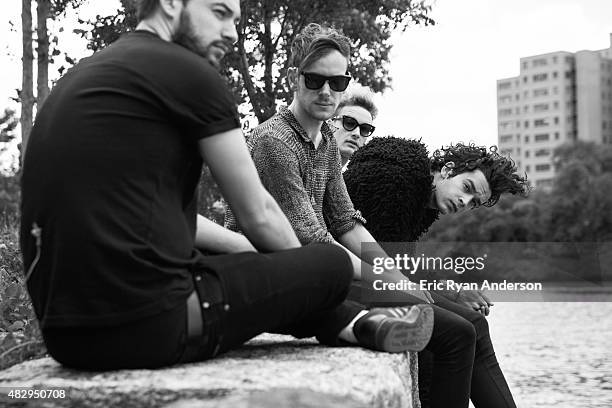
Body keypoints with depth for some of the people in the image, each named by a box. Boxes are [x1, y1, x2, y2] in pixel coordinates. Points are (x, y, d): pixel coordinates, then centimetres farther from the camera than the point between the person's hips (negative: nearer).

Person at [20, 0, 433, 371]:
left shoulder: (84, 76, 18)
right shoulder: (188, 71, -7)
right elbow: (258, 214, 1)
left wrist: (251, 251, 32)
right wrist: (304, 268, 21)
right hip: (148, 325, -9)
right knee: (332, 264, 6)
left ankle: (356, 322, 34)